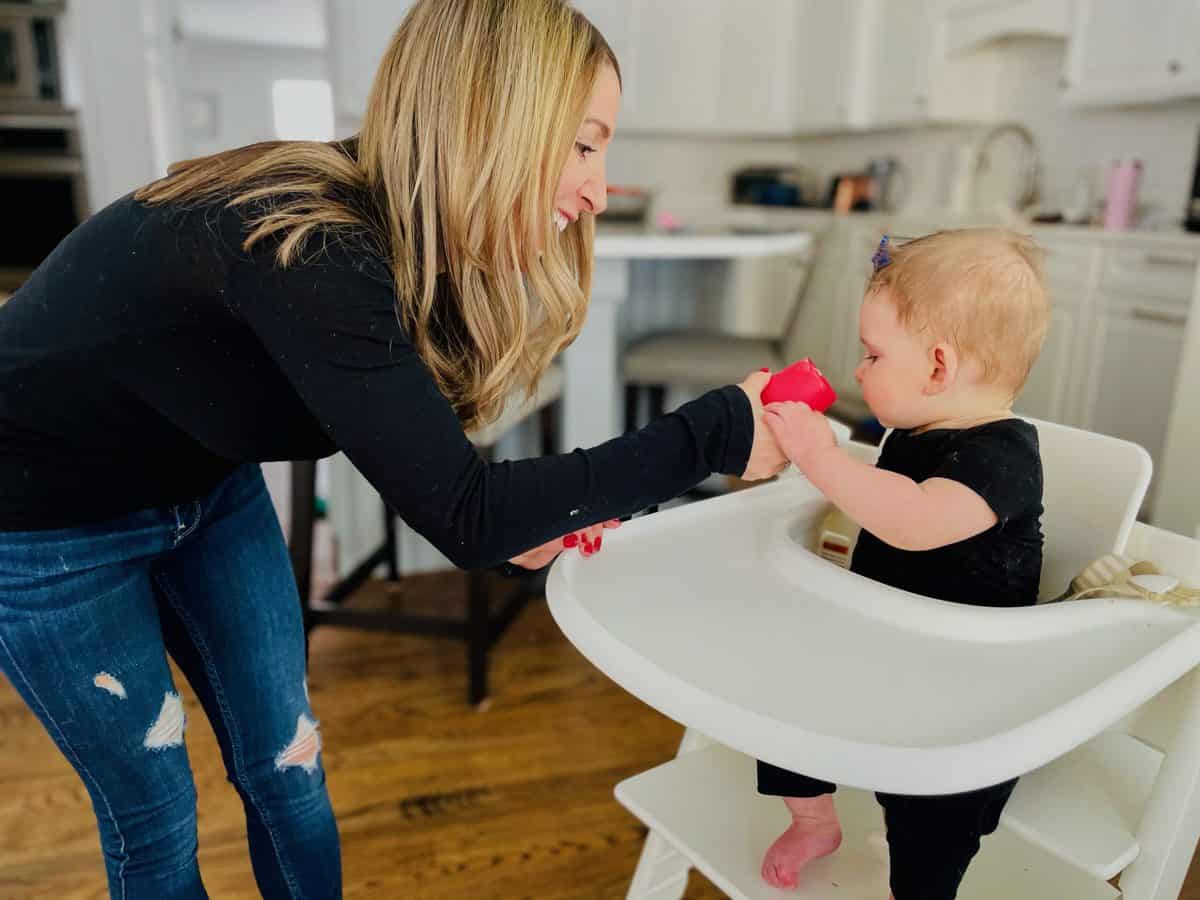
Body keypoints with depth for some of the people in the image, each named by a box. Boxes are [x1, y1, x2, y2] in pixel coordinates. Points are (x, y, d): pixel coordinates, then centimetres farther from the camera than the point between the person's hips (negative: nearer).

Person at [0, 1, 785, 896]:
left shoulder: (393, 229, -13)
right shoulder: (311, 251, -37)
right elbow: (462, 516, -35)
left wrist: (512, 513, -12)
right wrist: (717, 434, -32)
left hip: (199, 482, 6)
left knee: (285, 768, 12)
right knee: (155, 815, 8)